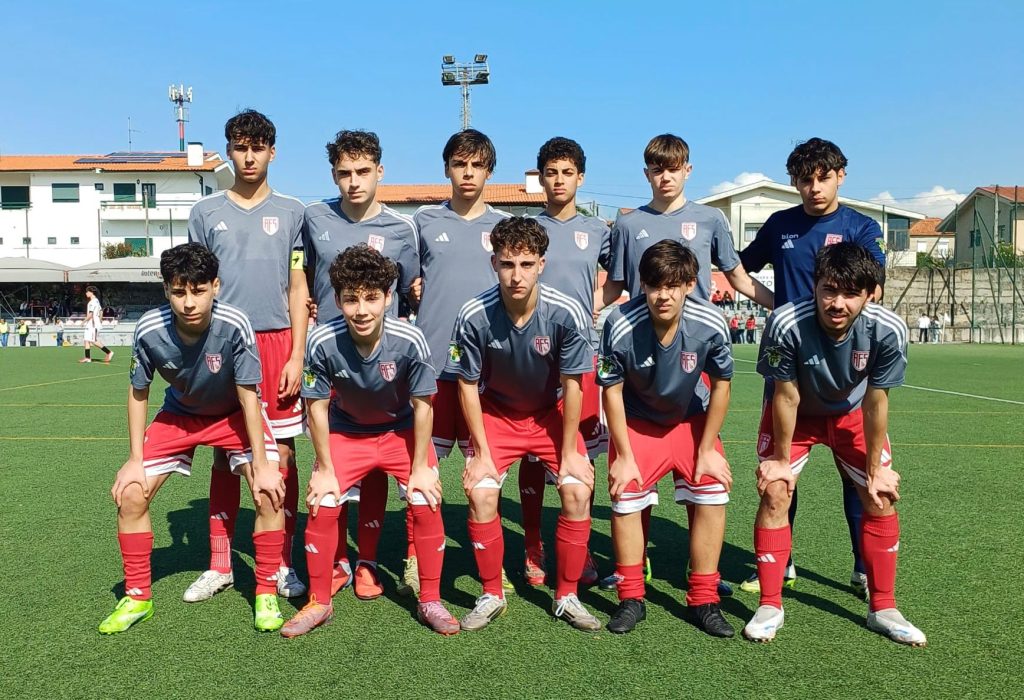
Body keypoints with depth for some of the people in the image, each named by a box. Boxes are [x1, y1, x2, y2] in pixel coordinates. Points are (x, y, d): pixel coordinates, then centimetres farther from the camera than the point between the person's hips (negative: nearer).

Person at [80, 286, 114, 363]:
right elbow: (101, 312, 21)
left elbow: (90, 314, -19)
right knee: (87, 340, 7)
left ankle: (109, 352, -6)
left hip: (93, 324, -10)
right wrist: (99, 320, 23)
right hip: (90, 325, 10)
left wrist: (84, 321, -10)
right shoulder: (97, 300, 15)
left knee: (94, 341, -9)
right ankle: (87, 357, 7)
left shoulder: (93, 302, -15)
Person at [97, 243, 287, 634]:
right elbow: (138, 393, -9)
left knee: (270, 493, -20)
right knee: (129, 495, -7)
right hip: (179, 414, 3)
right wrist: (135, 460, -8)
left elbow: (248, 396, -23)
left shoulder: (234, 326, -32)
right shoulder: (149, 330, -26)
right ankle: (137, 598, 14)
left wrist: (262, 466, -22)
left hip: (234, 413, -2)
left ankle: (266, 594, 0)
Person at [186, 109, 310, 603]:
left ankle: (283, 564, 11)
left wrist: (297, 355, -3)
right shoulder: (205, 212, 10)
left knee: (282, 454, 0)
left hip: (277, 342, -1)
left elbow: (297, 288, 6)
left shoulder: (291, 212, 8)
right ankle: (219, 565, 18)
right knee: (224, 457, 6)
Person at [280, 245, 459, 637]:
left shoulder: (410, 340, -29)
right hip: (345, 432, 1)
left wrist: (420, 467, -13)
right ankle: (319, 603, 12)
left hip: (402, 430, 0)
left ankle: (430, 601, 8)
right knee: (321, 505, -10)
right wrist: (324, 469, -10)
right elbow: (317, 406, -15)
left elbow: (422, 404, -17)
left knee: (426, 504, -13)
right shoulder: (322, 342, -28)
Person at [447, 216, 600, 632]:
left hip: (550, 413, 0)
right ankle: (491, 595, 6)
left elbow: (572, 386, -15)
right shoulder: (474, 316, -25)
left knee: (577, 491, -15)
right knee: (480, 493, -17)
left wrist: (570, 452, -11)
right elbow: (468, 386, -12)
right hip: (495, 413, 0)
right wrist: (481, 452, -11)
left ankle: (566, 596, 6)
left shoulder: (566, 313, -26)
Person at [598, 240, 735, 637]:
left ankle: (703, 602, 7)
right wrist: (624, 456, -13)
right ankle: (631, 600, 11)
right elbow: (612, 391, -17)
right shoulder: (620, 325, -30)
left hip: (690, 419, 1)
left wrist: (707, 450, -7)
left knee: (713, 494, -9)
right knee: (624, 498, -9)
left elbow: (721, 385, -10)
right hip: (636, 422, -1)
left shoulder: (710, 324, -26)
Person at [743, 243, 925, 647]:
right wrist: (782, 459, -13)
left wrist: (876, 469, -10)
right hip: (795, 414, -2)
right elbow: (787, 396, -24)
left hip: (852, 413, 2)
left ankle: (882, 609, 17)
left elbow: (875, 403, -19)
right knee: (774, 493, -12)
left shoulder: (889, 331, -31)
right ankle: (770, 606, 4)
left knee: (882, 497, -1)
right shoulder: (786, 324, -37)